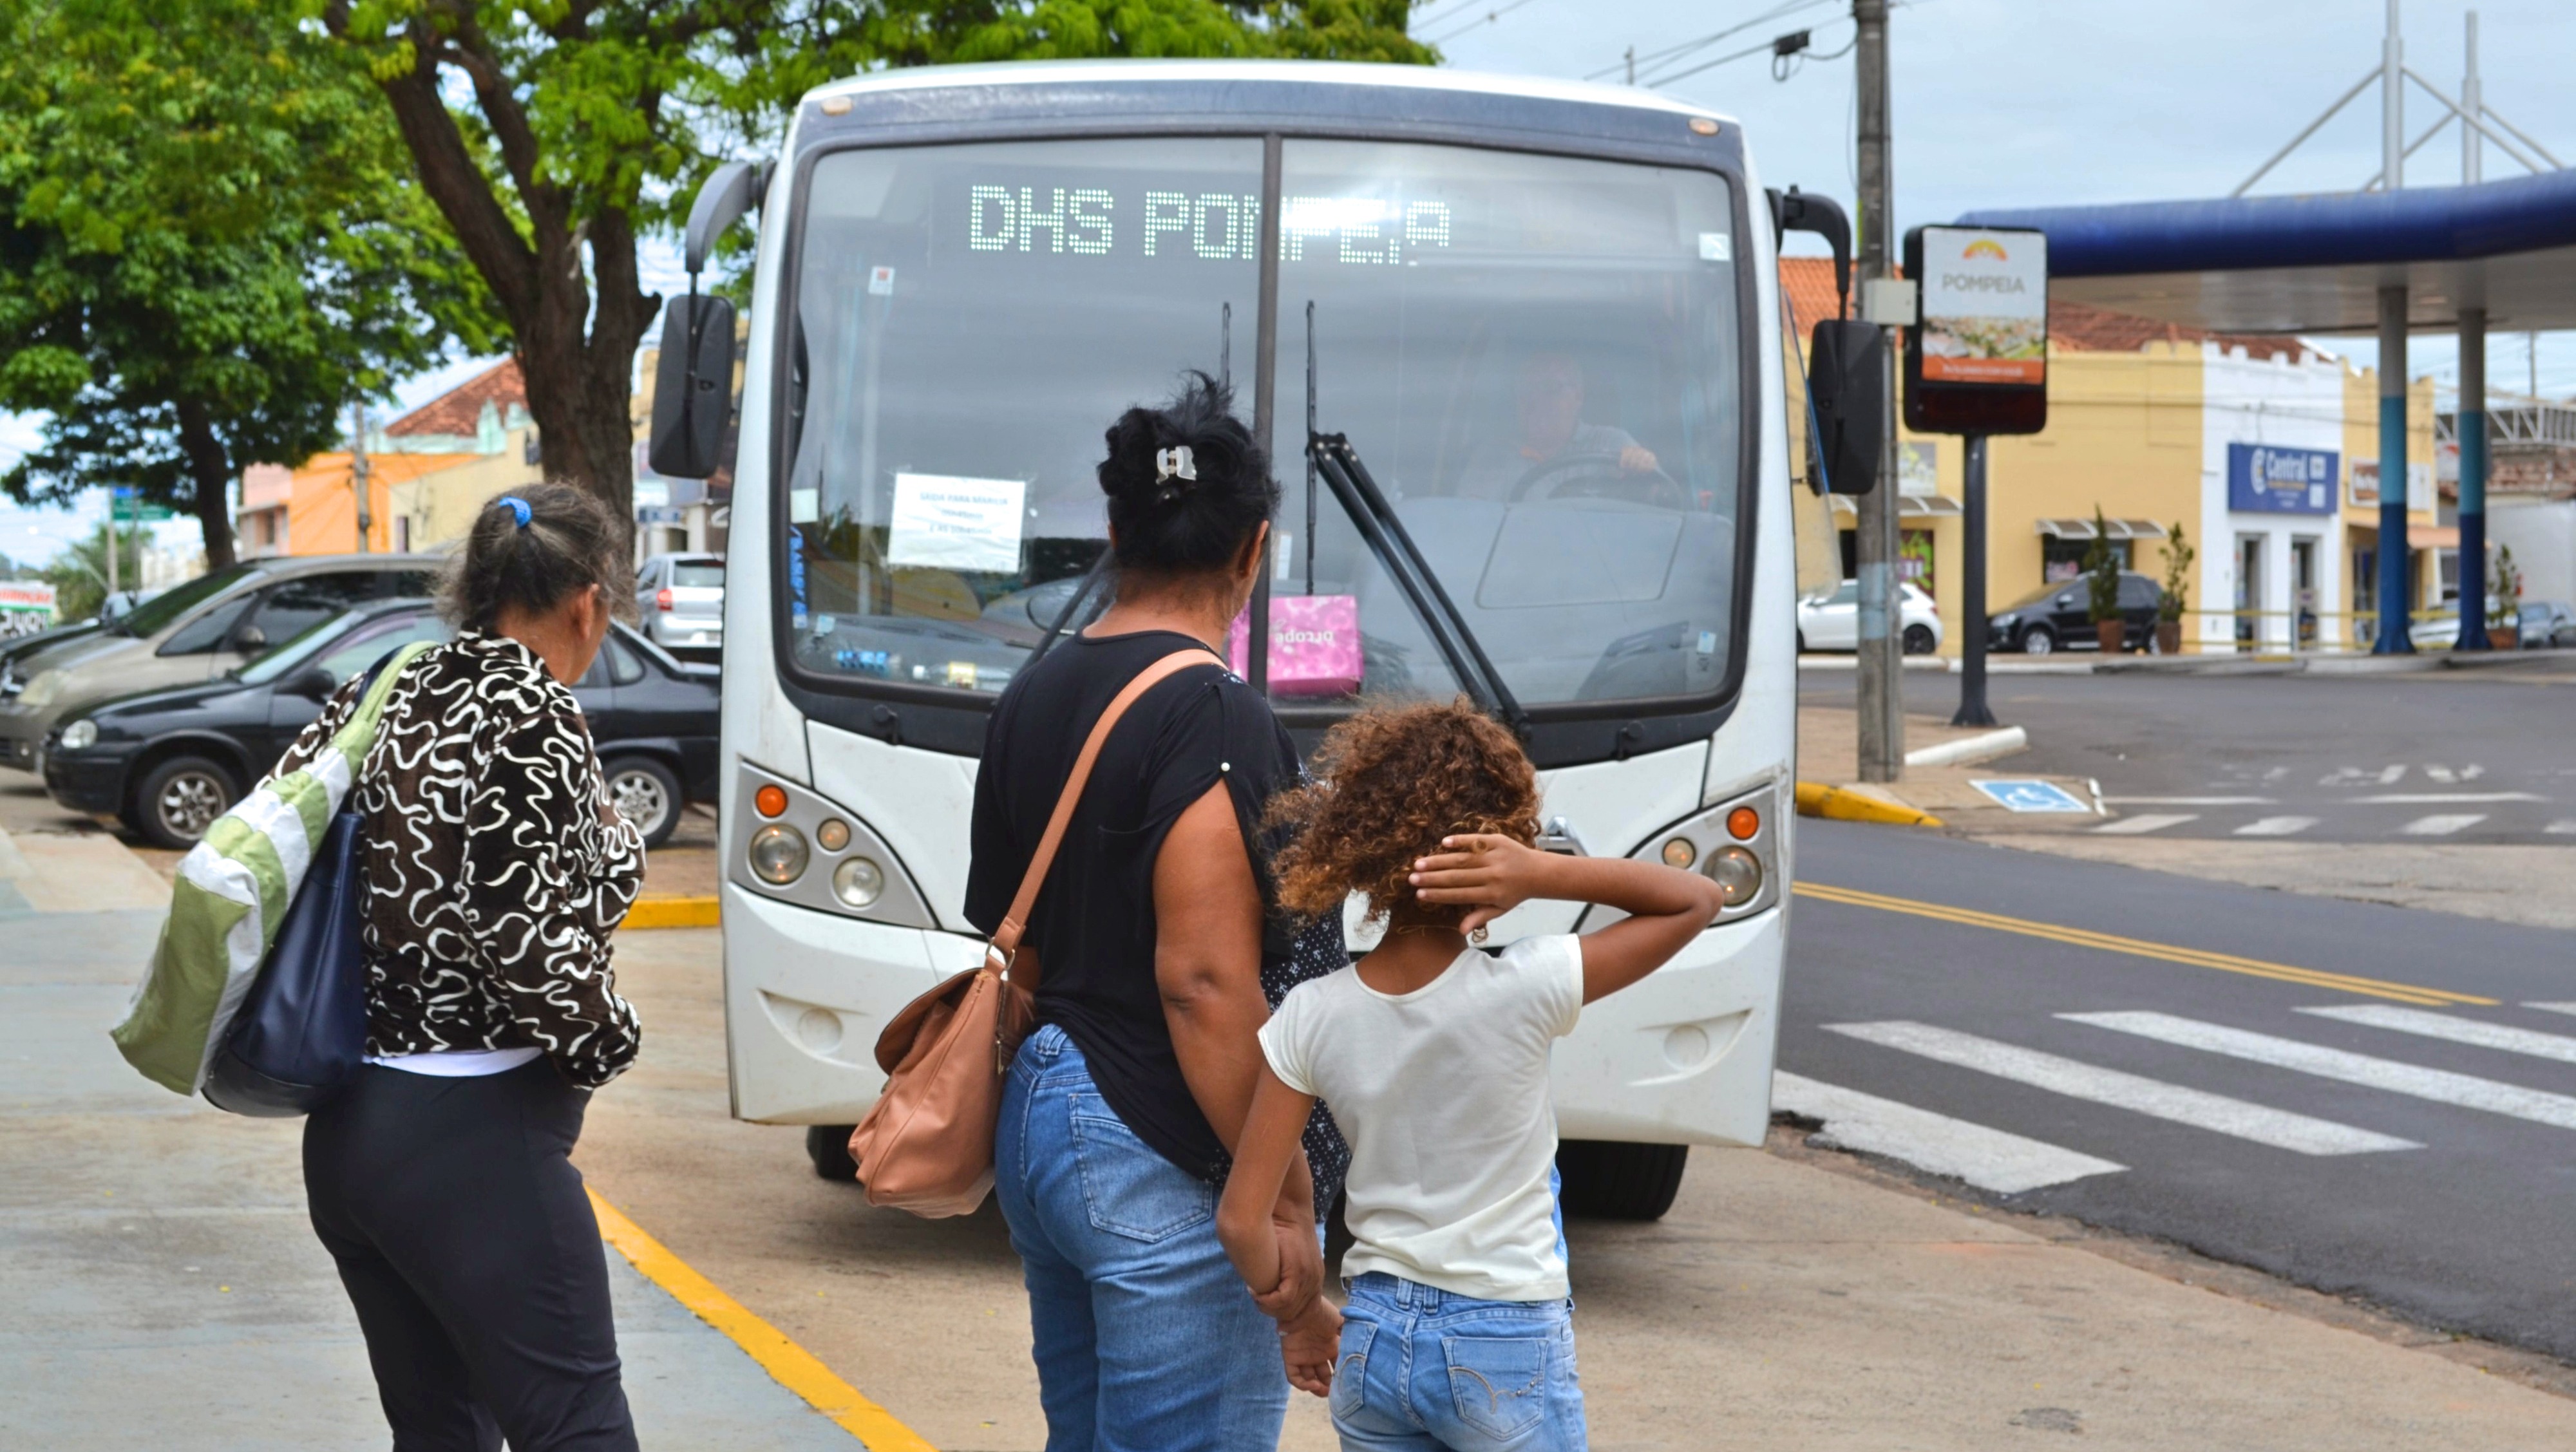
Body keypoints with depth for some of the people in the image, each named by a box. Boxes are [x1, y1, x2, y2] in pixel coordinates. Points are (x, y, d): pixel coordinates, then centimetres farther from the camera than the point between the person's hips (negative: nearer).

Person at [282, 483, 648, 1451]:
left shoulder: (387, 693, 8)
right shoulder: (532, 716, -14)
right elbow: (529, 941, -21)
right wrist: (605, 1039, -3)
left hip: (344, 1132, 8)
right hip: (470, 1135, -8)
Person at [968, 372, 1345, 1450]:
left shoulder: (1033, 696, 11)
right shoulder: (1215, 719, -16)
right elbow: (1204, 981, -21)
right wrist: (1284, 1199, -17)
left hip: (1033, 1118, 9)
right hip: (1161, 1159, -9)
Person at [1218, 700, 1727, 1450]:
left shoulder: (1310, 1017, -7)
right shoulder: (1525, 993, -17)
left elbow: (1241, 1218, -6)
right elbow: (1698, 899, -5)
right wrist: (1545, 873, -17)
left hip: (1372, 1345, 4)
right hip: (1505, 1349, -4)